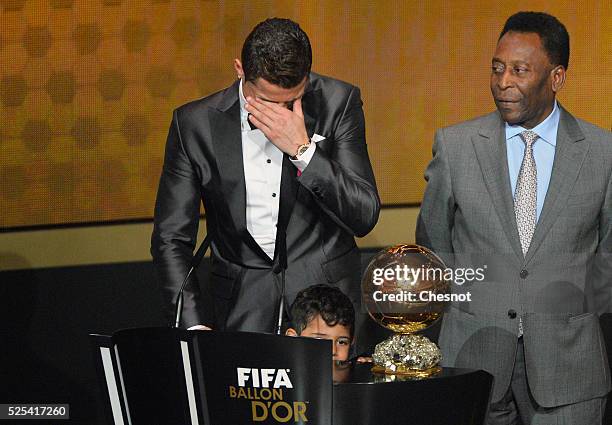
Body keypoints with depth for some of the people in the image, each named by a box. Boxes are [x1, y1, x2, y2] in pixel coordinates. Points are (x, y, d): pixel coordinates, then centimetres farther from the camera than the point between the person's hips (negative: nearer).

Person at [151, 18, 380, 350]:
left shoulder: (337, 104, -5)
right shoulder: (196, 123, -5)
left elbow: (364, 217, -8)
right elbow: (171, 238, -1)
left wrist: (302, 150, -19)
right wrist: (194, 325, -14)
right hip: (242, 306, 0)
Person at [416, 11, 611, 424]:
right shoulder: (455, 145, 1)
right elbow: (434, 244, 10)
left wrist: (575, 320, 8)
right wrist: (476, 309, 9)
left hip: (566, 362, -1)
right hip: (473, 357, 1)